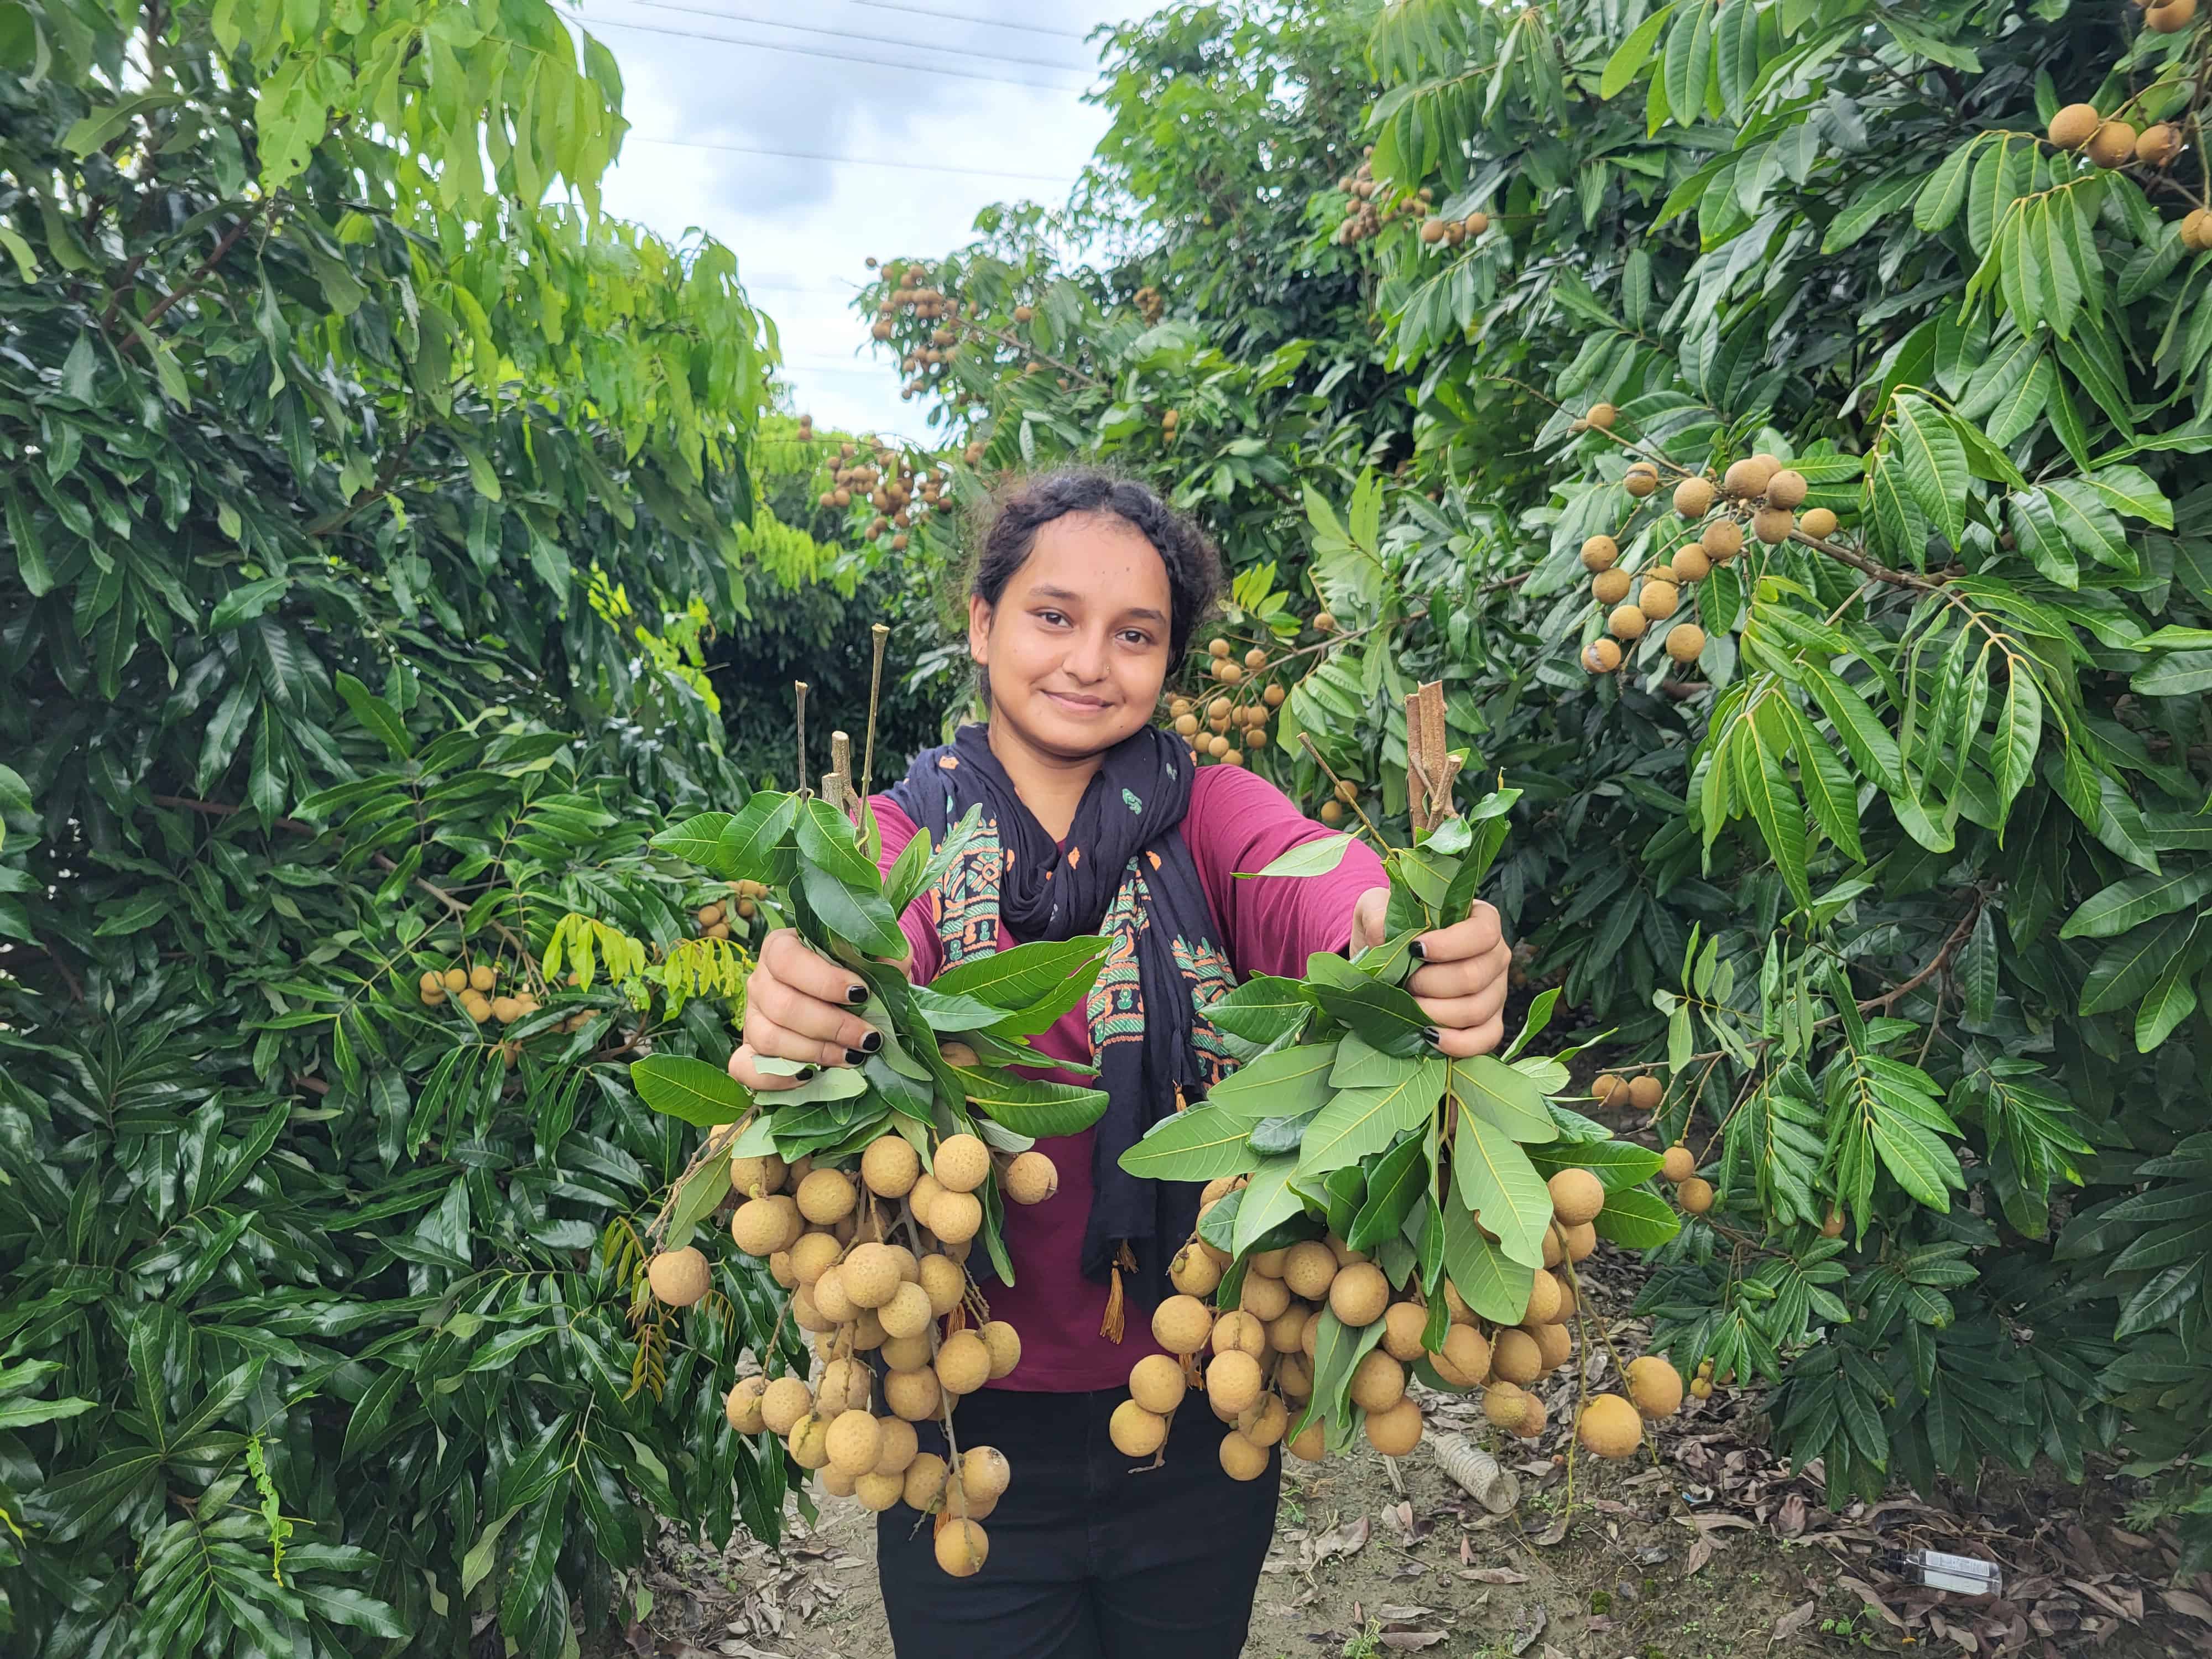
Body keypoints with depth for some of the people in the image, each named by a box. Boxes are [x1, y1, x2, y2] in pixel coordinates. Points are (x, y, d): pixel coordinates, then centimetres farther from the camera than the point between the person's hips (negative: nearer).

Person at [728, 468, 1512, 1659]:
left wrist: (1406, 935, -49)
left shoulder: (1207, 811, -4)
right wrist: (809, 995, -51)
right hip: (976, 1426, -1)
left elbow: (1308, 876, -26)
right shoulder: (904, 836, -6)